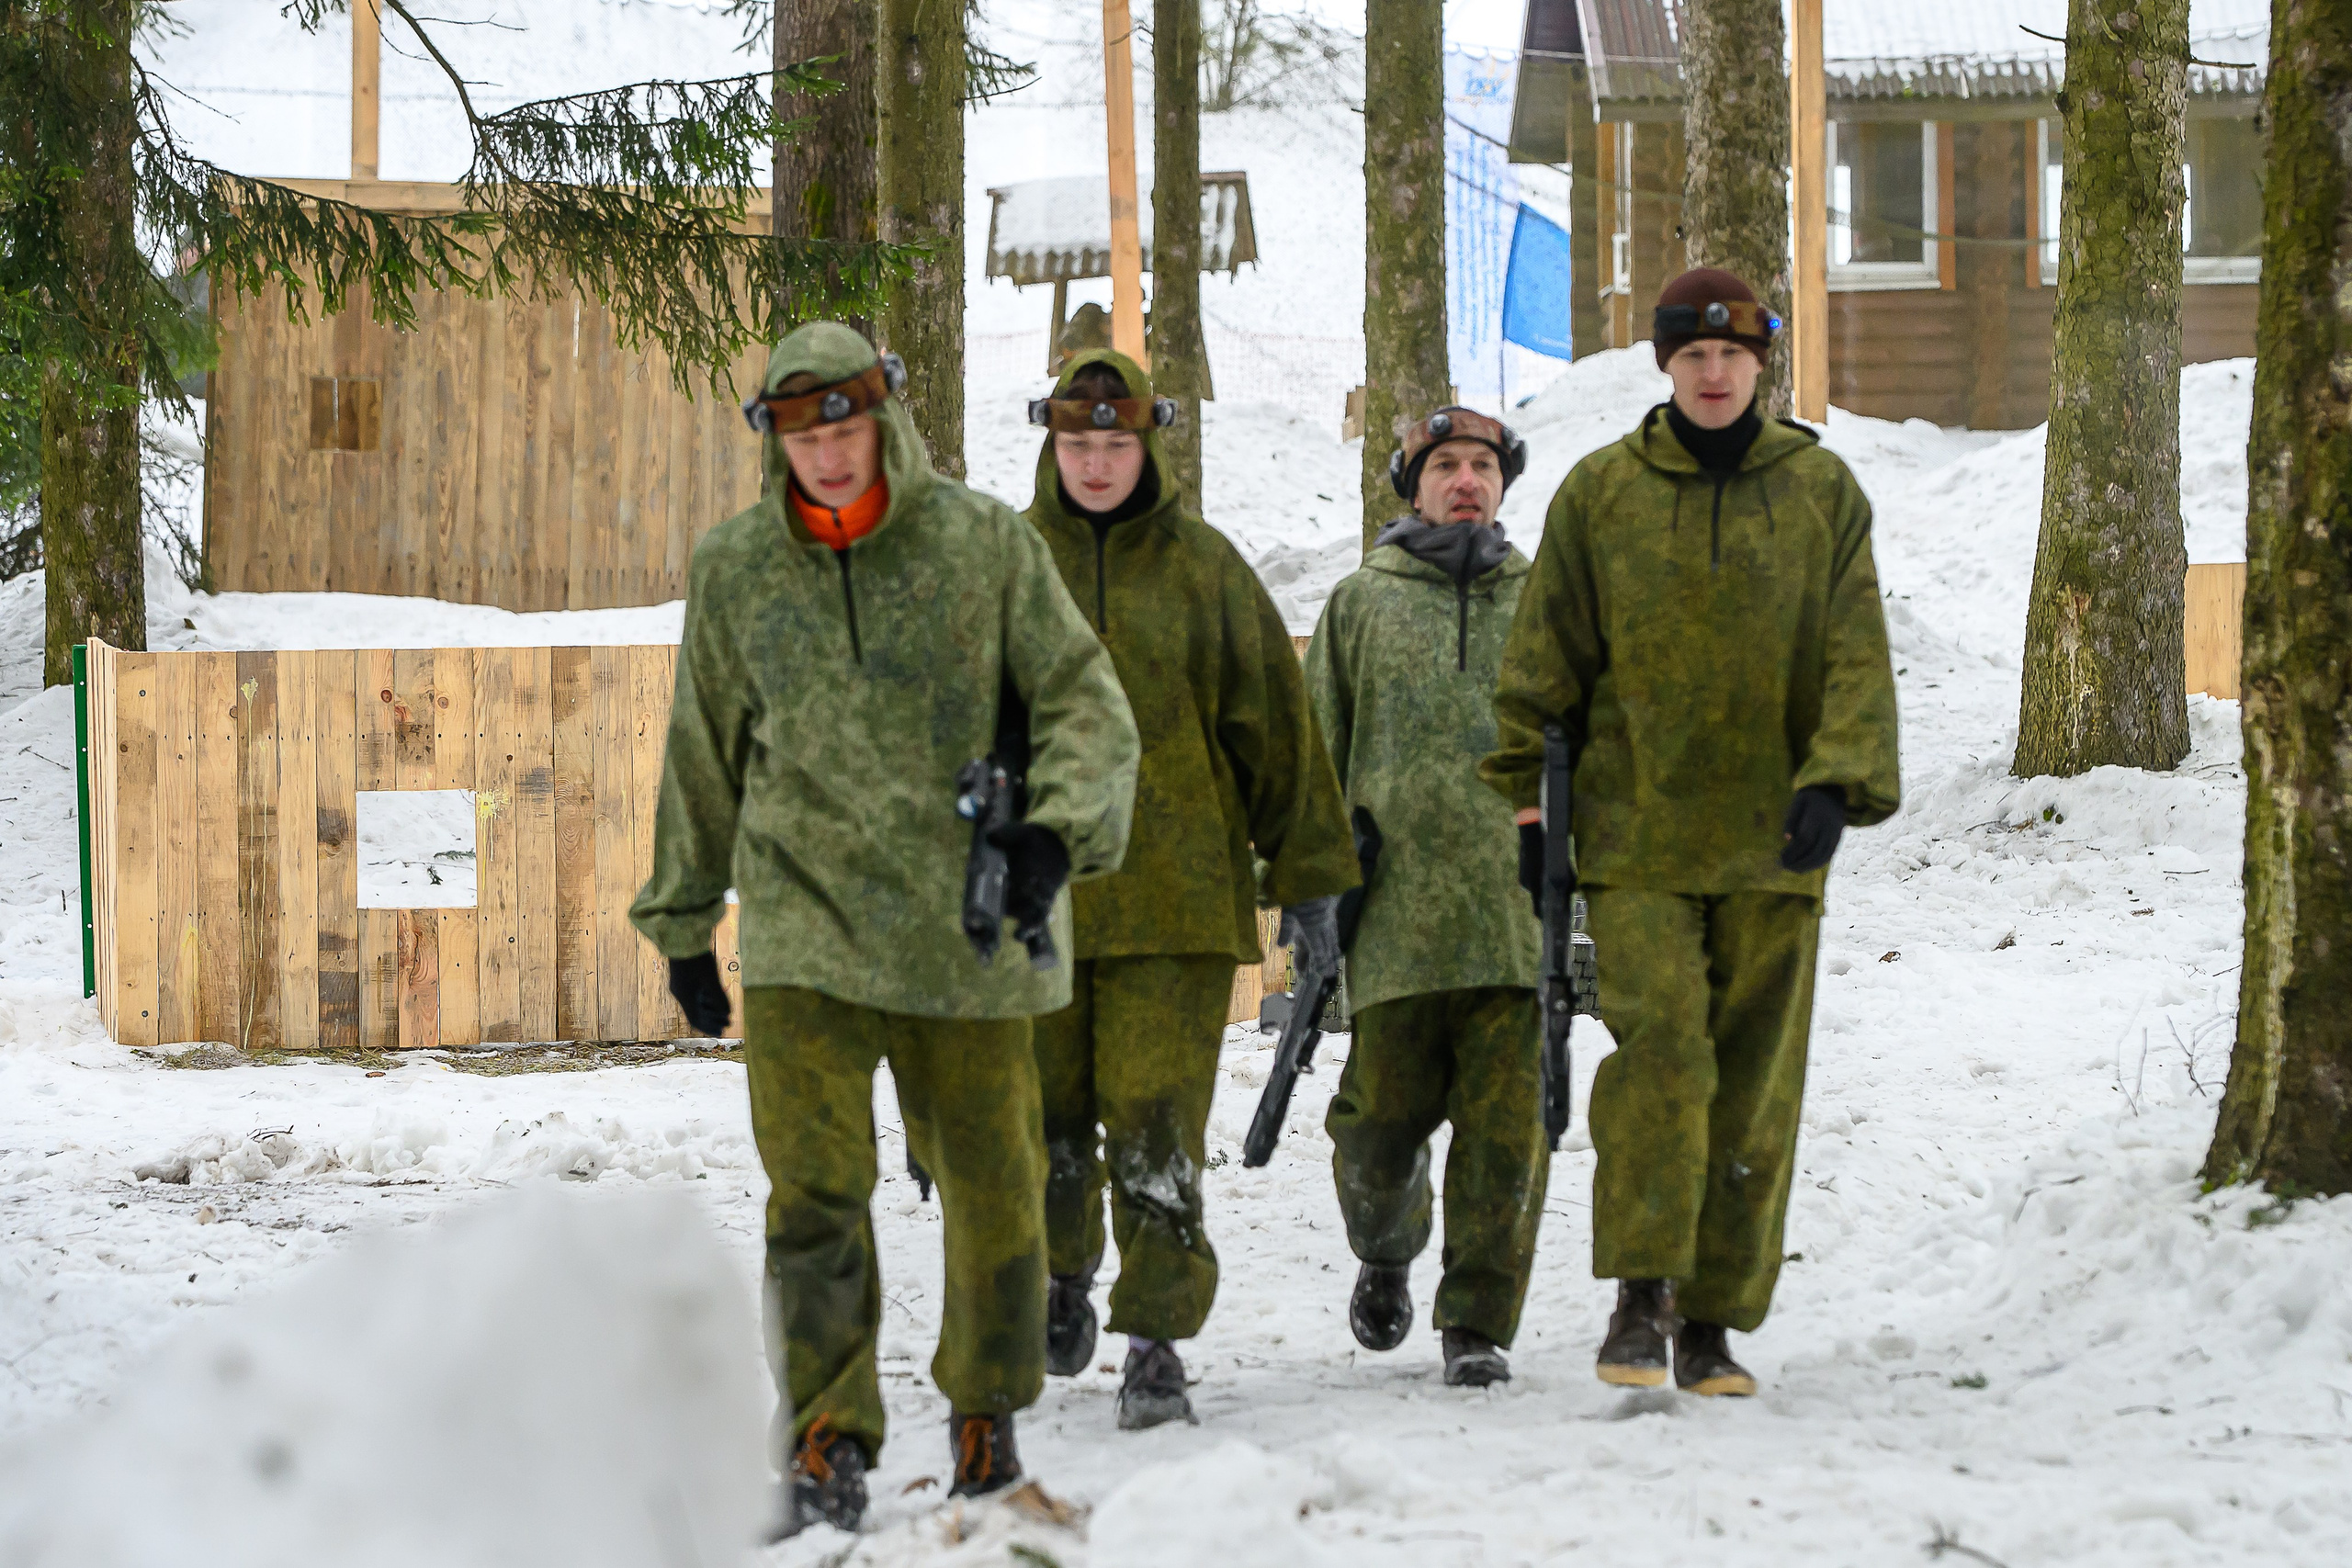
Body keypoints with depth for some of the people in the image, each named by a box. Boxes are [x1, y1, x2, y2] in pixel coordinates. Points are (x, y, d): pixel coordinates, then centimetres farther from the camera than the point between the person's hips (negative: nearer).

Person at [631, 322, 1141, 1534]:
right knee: (815, 1187, -12)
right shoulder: (733, 571, 5)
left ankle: (986, 1411, 29)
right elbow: (704, 760, 16)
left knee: (989, 1182, 8)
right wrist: (684, 921, 20)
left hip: (966, 925, 0)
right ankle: (828, 1444, -7)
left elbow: (1084, 703, 0)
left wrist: (1055, 830, -17)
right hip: (803, 926, 0)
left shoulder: (984, 545, -1)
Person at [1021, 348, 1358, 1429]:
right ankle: (1064, 1280, 37)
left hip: (1176, 897, -2)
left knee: (1158, 1128, -8)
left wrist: (1308, 872, 8)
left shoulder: (1204, 569, 3)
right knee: (1047, 1121, 11)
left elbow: (1274, 724, 8)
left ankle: (1157, 1341, -4)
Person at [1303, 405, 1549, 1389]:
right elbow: (1317, 748, 14)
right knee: (1384, 1114, 3)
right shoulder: (1361, 603, 13)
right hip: (1395, 910, 0)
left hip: (1519, 910, 0)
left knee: (1506, 1124, -5)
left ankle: (1479, 1324, 4)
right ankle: (1384, 1253, 33)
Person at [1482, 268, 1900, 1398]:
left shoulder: (1821, 491, 7)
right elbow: (1542, 661, 9)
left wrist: (1837, 783, -14)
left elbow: (1856, 658, 1)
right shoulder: (1600, 492, 5)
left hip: (1770, 840, 2)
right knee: (1661, 1043, -19)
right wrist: (1522, 796, 3)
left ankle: (1711, 1321, 14)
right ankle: (1640, 1296, -14)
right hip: (1636, 837, -2)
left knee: (1753, 1087, 4)